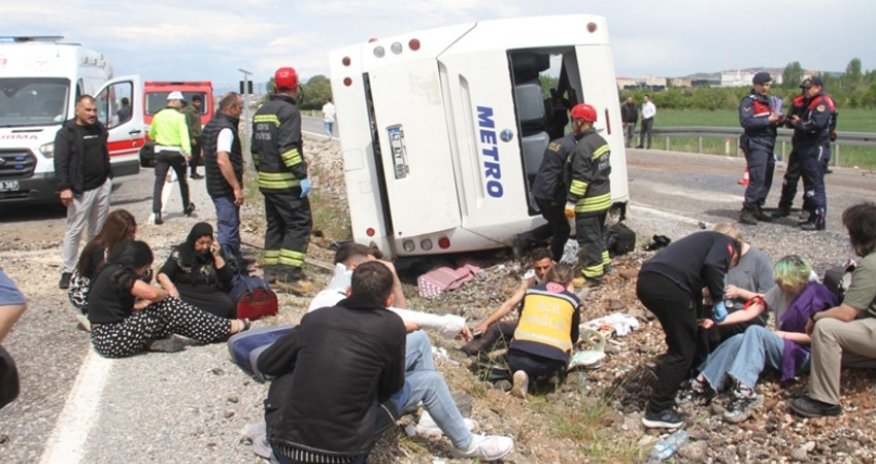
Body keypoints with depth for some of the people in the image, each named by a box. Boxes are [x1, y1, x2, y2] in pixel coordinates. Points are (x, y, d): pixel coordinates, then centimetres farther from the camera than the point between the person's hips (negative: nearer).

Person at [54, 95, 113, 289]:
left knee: (98, 229, 12)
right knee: (74, 231, -3)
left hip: (102, 187, 6)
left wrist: (109, 176, 15)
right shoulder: (67, 132, -6)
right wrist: (64, 187, -20)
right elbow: (60, 162, -12)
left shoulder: (99, 129, 12)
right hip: (81, 191, -6)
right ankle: (67, 271, 3)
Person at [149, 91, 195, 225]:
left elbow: (151, 134, 18)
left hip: (161, 152, 2)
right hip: (176, 152, -2)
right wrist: (187, 151, -32)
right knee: (182, 180, 18)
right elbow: (184, 134, -22)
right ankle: (187, 207, 34)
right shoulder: (179, 116, -8)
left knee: (159, 182, -2)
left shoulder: (158, 116, 5)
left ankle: (157, 213, -14)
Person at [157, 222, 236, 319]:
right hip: (186, 293, -1)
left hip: (211, 294, 1)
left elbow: (228, 278, 0)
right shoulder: (181, 252, 1)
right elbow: (162, 274, -6)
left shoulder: (215, 252, 6)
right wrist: (170, 287, -28)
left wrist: (217, 256, -11)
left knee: (227, 305, -31)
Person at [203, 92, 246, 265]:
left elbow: (205, 154, 23)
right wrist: (237, 187, -26)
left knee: (232, 224, 22)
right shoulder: (226, 129, -20)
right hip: (225, 188, -11)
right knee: (228, 228, -6)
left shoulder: (211, 124, 13)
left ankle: (236, 260, 34)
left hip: (214, 184, 11)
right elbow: (222, 160, -30)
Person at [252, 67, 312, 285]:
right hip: (286, 181, -9)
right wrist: (302, 175, -22)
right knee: (300, 223, -4)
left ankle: (271, 269, 18)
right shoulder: (289, 111, -12)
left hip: (266, 180, 9)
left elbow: (256, 146, 18)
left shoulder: (261, 111, 15)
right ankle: (288, 270, -8)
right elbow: (288, 147, -22)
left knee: (275, 224, 15)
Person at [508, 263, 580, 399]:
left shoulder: (531, 291, 17)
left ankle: (524, 375, -3)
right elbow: (574, 337, 23)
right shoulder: (572, 300, 14)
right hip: (553, 360, 1)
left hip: (521, 353, -1)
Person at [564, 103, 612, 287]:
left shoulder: (583, 146, -22)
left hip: (589, 201, -10)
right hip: (602, 197, 10)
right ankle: (602, 262, 35)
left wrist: (571, 201, -22)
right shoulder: (601, 140, 10)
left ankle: (593, 274, 2)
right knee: (598, 233, 23)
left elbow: (581, 178, -25)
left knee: (588, 237, -2)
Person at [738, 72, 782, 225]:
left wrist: (777, 120, 5)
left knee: (767, 180, 9)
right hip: (755, 144, -9)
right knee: (757, 179, -14)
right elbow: (745, 121, -20)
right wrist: (768, 121, -21)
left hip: (768, 144, 9)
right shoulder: (749, 101, -7)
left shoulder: (768, 100, 22)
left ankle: (757, 209, 18)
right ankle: (746, 211, -11)